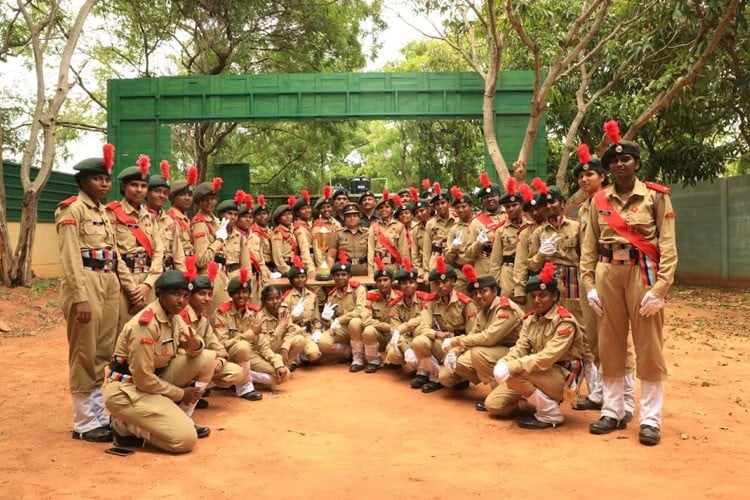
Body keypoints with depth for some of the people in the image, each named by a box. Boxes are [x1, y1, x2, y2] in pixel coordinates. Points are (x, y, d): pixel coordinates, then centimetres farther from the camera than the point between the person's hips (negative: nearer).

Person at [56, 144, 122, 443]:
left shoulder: (104, 211, 17)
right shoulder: (72, 209, -7)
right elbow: (70, 257, -14)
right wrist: (81, 298, -20)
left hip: (109, 285, 8)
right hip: (86, 285, -8)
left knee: (102, 353, 13)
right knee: (84, 355, 0)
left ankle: (98, 414, 24)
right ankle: (84, 422, 10)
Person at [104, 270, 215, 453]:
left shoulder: (174, 316, 0)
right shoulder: (145, 325, -26)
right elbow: (143, 379, -24)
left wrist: (195, 345, -17)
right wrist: (180, 393, -11)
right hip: (128, 390, -8)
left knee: (207, 358, -6)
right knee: (186, 438, -19)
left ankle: (178, 419, 6)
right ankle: (125, 426, 1)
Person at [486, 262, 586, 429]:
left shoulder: (565, 322, -18)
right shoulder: (530, 320, 5)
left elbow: (547, 358, -28)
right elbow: (520, 348, -2)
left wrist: (509, 367, -35)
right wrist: (502, 363, -25)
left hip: (562, 376, -7)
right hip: (538, 374, 7)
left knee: (509, 373, -29)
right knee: (493, 404, -2)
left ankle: (551, 413, -12)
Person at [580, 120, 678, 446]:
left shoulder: (656, 197, 0)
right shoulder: (599, 201, 8)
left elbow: (668, 246, -6)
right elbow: (589, 246, 7)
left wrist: (659, 288, -14)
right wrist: (589, 284, -2)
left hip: (643, 273, -3)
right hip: (607, 275, 3)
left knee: (648, 349, 2)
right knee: (610, 347, 10)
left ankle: (650, 419, 12)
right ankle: (612, 412, 22)